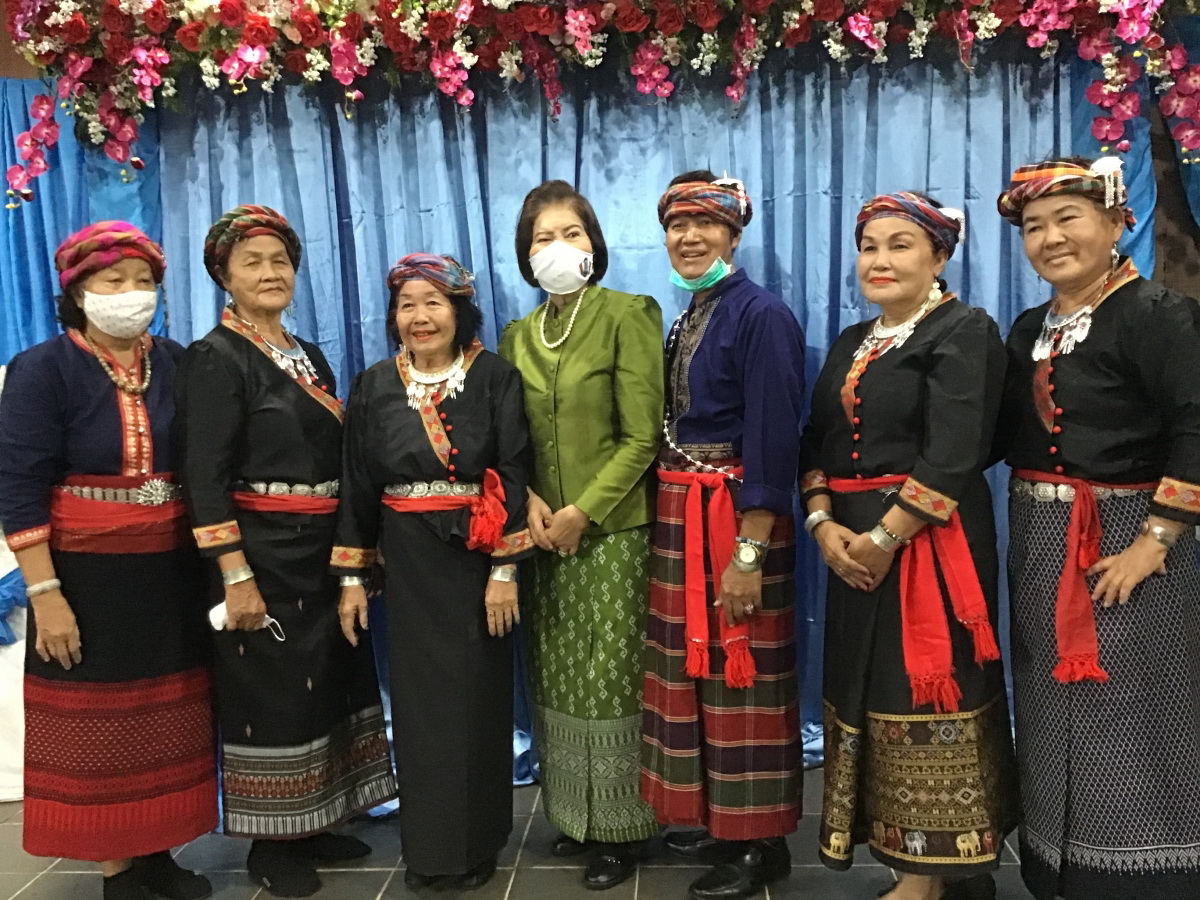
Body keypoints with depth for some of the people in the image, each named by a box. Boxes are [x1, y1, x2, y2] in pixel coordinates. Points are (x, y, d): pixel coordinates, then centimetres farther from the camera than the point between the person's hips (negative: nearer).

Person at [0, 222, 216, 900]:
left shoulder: (177, 364, 5)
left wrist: (215, 565, 4)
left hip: (172, 575, 4)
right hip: (87, 579, -4)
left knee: (170, 721, 11)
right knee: (99, 727, 7)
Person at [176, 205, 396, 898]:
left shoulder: (311, 357, 12)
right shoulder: (216, 358, -10)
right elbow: (205, 478, -15)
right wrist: (236, 575, -20)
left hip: (325, 547, 7)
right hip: (262, 549, -7)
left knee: (331, 680, 13)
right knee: (272, 692, 3)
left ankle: (314, 821, 29)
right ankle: (270, 842, 20)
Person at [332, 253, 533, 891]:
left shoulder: (495, 377, -4)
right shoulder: (374, 387, 5)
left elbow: (512, 475, -7)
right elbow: (357, 485, 7)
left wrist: (505, 570, -13)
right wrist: (351, 576, 4)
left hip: (477, 558, -2)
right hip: (407, 563, 3)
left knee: (476, 697, 5)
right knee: (418, 698, 8)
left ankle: (477, 843, 23)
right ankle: (427, 846, 25)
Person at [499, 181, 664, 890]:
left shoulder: (628, 315, -5)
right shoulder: (518, 335, 11)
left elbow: (643, 435, -11)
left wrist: (584, 511, -13)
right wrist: (529, 501, -6)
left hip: (614, 530, -5)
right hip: (545, 536, 5)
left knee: (611, 681, 1)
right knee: (558, 683, 11)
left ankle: (621, 829, 18)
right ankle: (575, 815, 28)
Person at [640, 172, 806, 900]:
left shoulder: (763, 315, -12)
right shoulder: (684, 321, 14)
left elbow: (772, 441, -18)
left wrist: (750, 553, -21)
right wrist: (673, 518, 12)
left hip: (737, 518, -8)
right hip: (680, 515, 8)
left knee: (742, 675, 2)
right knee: (695, 669, 15)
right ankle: (719, 818, 32)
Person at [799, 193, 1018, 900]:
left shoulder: (965, 332, -7)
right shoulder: (852, 343, 15)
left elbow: (953, 455, -18)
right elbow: (818, 443, 9)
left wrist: (885, 536, -19)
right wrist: (823, 524, -6)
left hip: (929, 544, -7)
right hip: (853, 547, 7)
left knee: (926, 695, 0)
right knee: (871, 692, 11)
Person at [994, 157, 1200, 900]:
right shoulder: (1030, 330, 12)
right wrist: (1032, 525, -1)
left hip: (1121, 543, -7)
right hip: (1039, 549, 7)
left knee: (1128, 729, 2)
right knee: (1054, 725, 15)